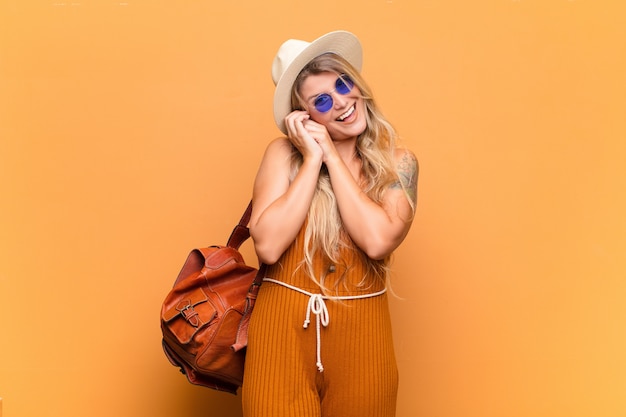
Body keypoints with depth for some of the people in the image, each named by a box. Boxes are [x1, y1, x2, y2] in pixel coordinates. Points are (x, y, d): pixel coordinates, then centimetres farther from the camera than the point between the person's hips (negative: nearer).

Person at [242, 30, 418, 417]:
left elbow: (377, 241, -18)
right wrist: (312, 160, -13)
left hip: (360, 333, 1)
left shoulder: (398, 163, -1)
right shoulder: (284, 153, -3)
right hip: (283, 328, -1)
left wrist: (332, 156, -12)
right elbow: (268, 246, -15)